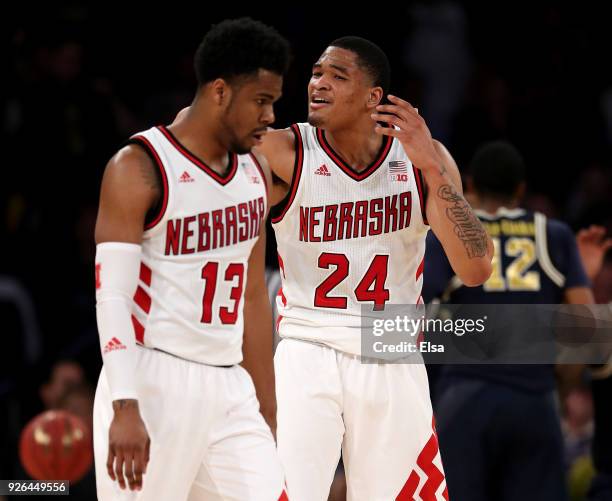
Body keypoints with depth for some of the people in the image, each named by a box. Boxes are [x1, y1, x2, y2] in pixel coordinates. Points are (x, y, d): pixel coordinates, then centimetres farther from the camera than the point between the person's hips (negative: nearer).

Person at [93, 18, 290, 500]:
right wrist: (125, 408, -23)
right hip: (153, 383, -7)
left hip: (228, 388, 7)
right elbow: (112, 296, -15)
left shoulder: (255, 173, 12)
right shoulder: (140, 168, -9)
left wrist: (267, 407, 18)